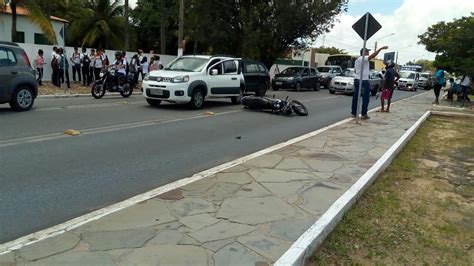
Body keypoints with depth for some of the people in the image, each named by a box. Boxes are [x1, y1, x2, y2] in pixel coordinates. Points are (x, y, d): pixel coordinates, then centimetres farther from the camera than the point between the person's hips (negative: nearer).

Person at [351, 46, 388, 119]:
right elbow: (373, 55, -24)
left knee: (355, 97, 9)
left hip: (356, 79, 8)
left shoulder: (357, 60, 18)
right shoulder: (364, 58, -9)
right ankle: (364, 114, -3)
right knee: (365, 98, -2)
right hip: (364, 80, -8)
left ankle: (353, 113, 12)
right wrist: (381, 48, -23)